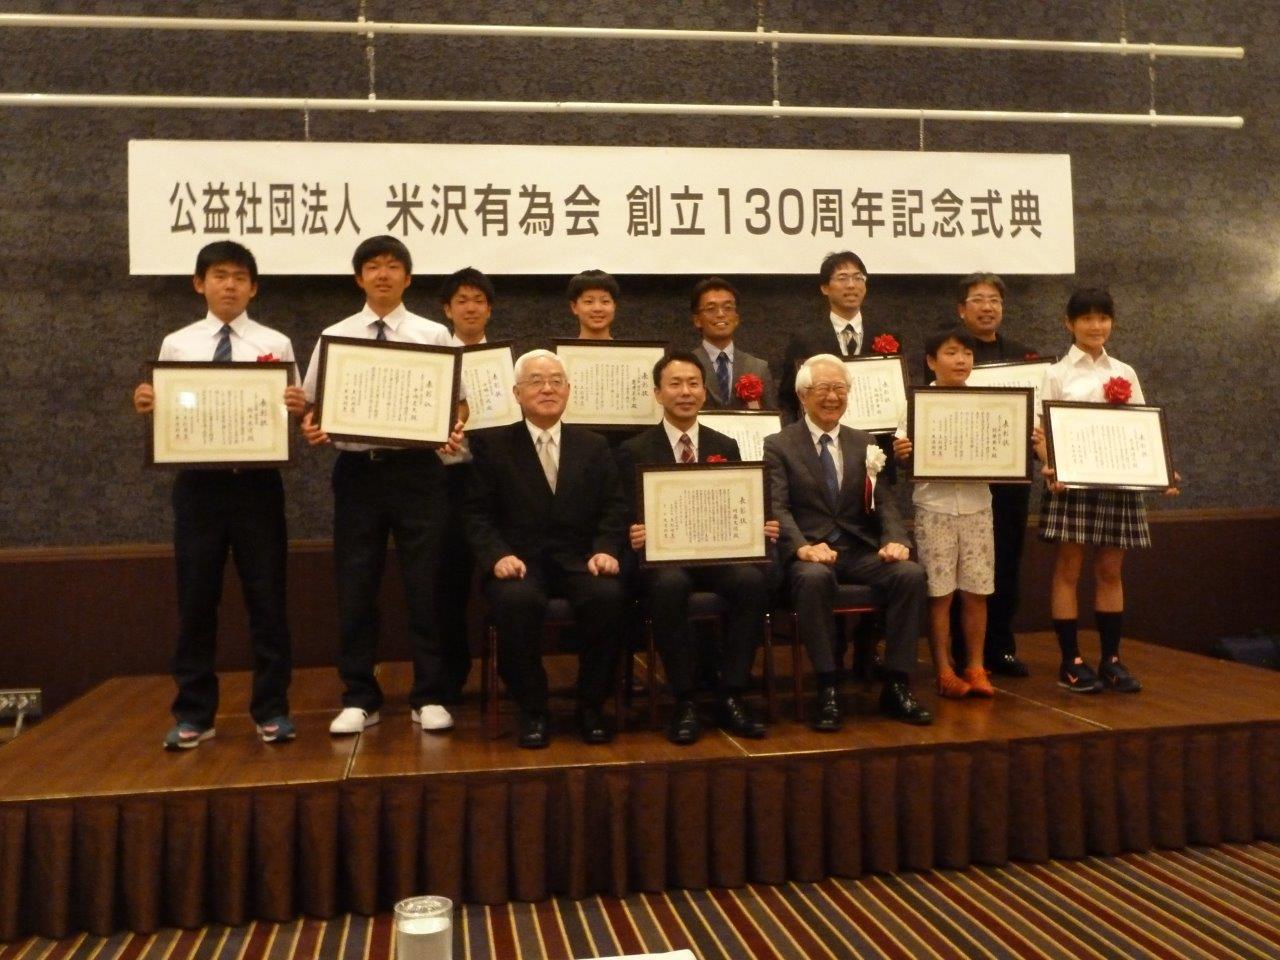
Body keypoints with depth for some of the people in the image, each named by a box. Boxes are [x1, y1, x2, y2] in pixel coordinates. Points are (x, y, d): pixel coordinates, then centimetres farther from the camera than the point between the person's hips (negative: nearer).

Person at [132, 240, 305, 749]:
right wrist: (145, 406, -12)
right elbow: (162, 417, 9)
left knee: (266, 596, 5)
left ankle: (271, 709, 17)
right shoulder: (176, 344, 8)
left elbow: (294, 414, 3)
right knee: (195, 600, 8)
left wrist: (298, 408, -19)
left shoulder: (276, 344, 4)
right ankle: (194, 713, 21)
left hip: (257, 481, -1)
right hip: (198, 481, 1)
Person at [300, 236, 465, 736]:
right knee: (355, 588, 7)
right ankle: (360, 699, 20)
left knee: (424, 585, 3)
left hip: (417, 470, -1)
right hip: (357, 470, 2)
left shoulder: (434, 335, 5)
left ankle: (429, 697, 15)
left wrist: (453, 432, -19)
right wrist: (310, 426, -13)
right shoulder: (333, 336, 9)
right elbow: (313, 404, 8)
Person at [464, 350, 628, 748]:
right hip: (520, 561, -1)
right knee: (516, 600, -35)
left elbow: (613, 509, 9)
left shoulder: (594, 446, 16)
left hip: (579, 560, 2)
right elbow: (478, 514, 3)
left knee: (608, 595, -31)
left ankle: (591, 705, -9)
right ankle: (532, 710, -12)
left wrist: (606, 550, -10)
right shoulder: (491, 445, 10)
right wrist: (498, 555, -15)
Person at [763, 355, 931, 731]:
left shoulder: (864, 444, 18)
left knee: (910, 573, -24)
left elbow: (883, 502, 10)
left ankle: (896, 687, -14)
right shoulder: (778, 446, 5)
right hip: (809, 552, -4)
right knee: (814, 578, -37)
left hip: (861, 550, 4)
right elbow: (778, 508, -8)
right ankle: (828, 691, -27)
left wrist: (894, 539, -13)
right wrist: (803, 547, -28)